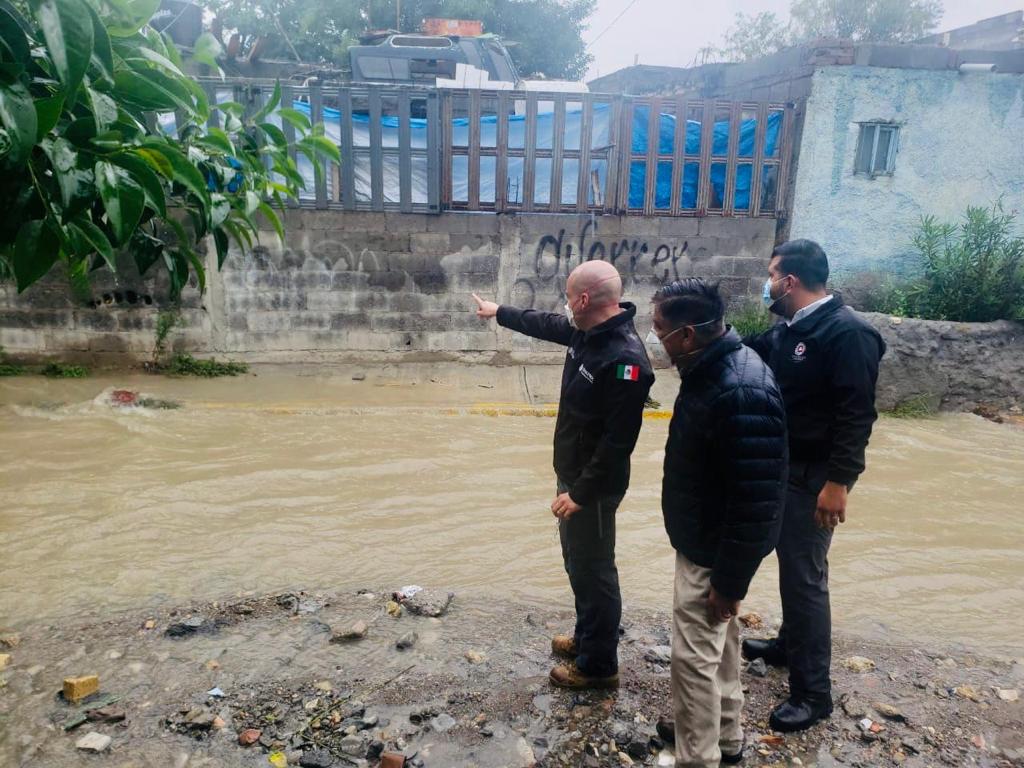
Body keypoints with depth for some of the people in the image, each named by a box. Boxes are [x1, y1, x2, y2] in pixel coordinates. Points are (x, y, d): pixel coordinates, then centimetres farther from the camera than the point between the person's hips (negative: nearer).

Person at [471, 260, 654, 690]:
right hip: (572, 472, 10)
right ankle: (587, 638, 43)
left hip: (593, 486, -10)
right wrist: (498, 312, 32)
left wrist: (582, 492, -25)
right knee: (577, 561, 23)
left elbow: (618, 440, -29)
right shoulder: (588, 332, 0)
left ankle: (599, 666, 24)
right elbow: (544, 324, 21)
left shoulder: (625, 359, -30)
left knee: (594, 570, 6)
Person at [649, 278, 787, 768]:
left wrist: (730, 580, -20)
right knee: (719, 641, 24)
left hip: (715, 552, -10)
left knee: (694, 656, 4)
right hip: (705, 540, 10)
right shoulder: (714, 367, 0)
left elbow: (756, 502, -29)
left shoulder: (741, 394, -32)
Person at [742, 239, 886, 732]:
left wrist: (839, 482, -25)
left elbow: (857, 415, -23)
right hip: (784, 467, 9)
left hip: (814, 476, -9)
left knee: (805, 576, -2)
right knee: (791, 564, 21)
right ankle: (789, 645, 40)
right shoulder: (788, 330, 7)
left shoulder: (847, 332, -19)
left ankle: (813, 692, 10)